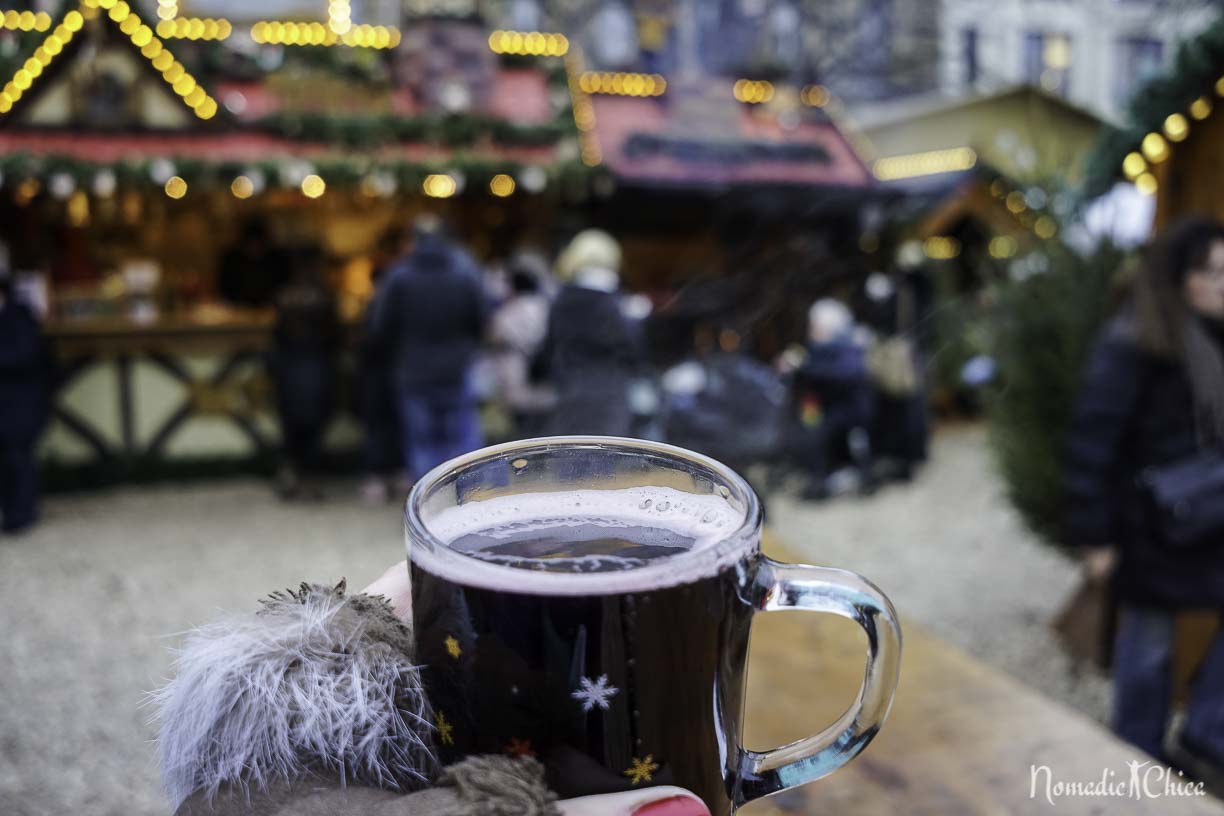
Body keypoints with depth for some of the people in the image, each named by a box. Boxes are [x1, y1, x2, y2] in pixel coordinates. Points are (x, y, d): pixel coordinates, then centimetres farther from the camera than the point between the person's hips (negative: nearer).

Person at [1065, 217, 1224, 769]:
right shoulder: (1132, 346, -19)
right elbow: (1092, 444, -19)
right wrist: (1094, 535, -18)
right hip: (1150, 525, -7)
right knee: (1148, 641, 9)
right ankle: (1141, 760, 29)